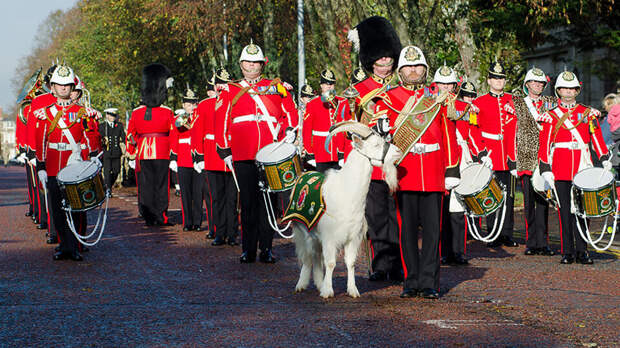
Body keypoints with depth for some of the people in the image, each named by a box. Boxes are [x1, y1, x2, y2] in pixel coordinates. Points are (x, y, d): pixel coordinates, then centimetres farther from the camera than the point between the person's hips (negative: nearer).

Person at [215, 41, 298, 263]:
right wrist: (224, 151, 4)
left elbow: (290, 111, 14)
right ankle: (248, 250, 8)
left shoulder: (276, 87, 13)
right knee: (247, 202, 1)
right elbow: (221, 122, 10)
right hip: (243, 155, 0)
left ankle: (266, 249, 5)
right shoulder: (230, 91, 12)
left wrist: (290, 131, -5)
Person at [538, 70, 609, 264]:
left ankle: (582, 251, 6)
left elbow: (597, 138, 7)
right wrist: (545, 169, -4)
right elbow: (544, 144, 4)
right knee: (565, 211, 0)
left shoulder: (588, 113, 12)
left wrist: (605, 159, -6)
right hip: (560, 172, -1)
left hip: (582, 168, 1)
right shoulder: (551, 116, 7)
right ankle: (568, 252, 6)